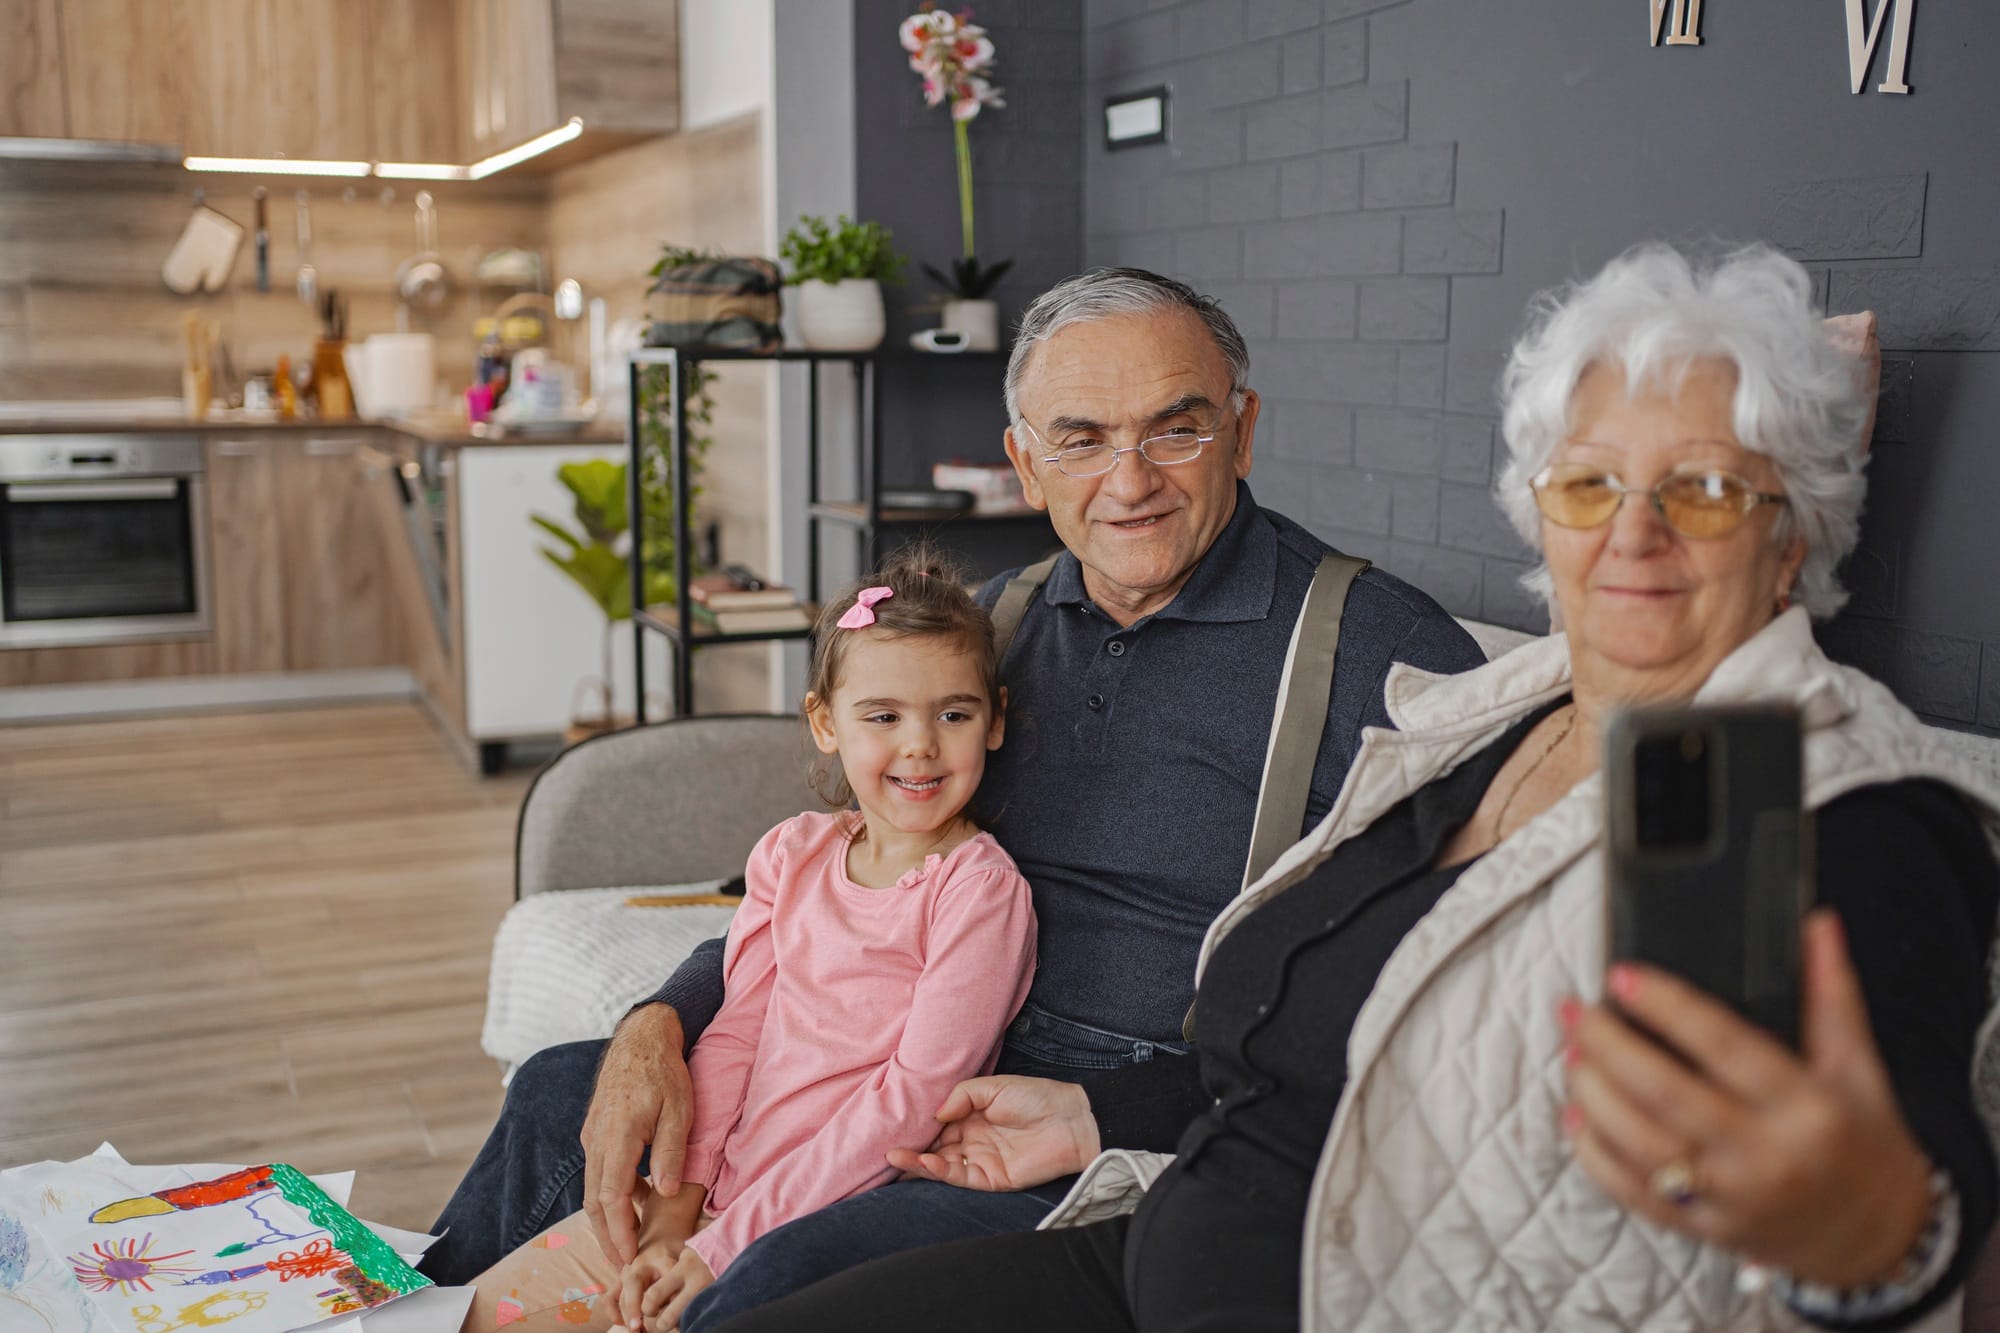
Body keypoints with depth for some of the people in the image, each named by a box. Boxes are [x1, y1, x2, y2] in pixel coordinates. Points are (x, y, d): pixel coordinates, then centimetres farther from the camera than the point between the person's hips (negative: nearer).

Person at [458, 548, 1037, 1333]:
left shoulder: (981, 890, -14)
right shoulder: (792, 855, 5)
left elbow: (914, 1098, -17)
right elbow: (734, 1032, 5)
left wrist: (730, 1245, -17)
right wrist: (675, 1208, -5)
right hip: (716, 1193, 6)